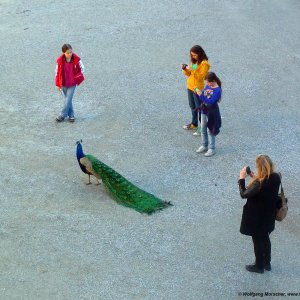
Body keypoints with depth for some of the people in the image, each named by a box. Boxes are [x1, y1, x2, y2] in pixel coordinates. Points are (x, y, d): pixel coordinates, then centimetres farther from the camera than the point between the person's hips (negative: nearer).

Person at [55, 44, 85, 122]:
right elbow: (57, 72, -2)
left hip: (72, 83, -1)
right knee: (67, 99, 11)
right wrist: (57, 84, 1)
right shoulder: (60, 61, -12)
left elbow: (82, 68, 2)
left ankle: (63, 115, 7)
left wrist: (76, 77, -5)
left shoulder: (76, 59, -13)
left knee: (68, 100, -4)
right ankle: (71, 115, 24)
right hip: (63, 83, 1)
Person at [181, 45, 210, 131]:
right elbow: (188, 74, 11)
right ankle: (194, 123, 34)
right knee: (192, 106, 19)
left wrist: (192, 70, -30)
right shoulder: (194, 61, 8)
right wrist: (185, 69, -9)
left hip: (198, 88, -8)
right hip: (190, 86, 8)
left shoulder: (204, 64, -17)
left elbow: (201, 77, -22)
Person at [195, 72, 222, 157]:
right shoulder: (207, 86, 2)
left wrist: (201, 95, -32)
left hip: (211, 113, -7)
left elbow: (211, 101, -28)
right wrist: (197, 92, -11)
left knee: (210, 131, 2)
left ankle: (212, 149, 14)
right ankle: (204, 146, 32)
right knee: (203, 130, 17)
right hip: (204, 111, 8)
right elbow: (202, 97, 9)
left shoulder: (217, 90, -21)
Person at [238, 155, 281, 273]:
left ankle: (259, 266, 33)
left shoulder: (259, 184, -35)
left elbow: (244, 194, -21)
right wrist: (255, 178, -1)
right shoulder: (276, 177, -14)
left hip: (256, 217, -7)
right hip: (269, 215, 7)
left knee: (258, 241, 15)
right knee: (265, 238, 26)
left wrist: (242, 178, -14)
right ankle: (267, 263, 43)